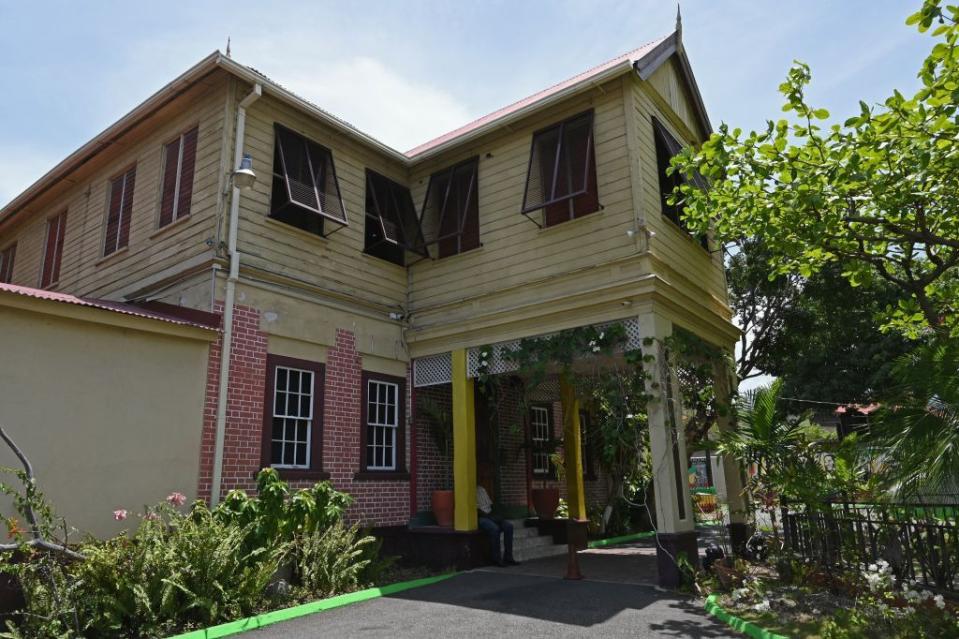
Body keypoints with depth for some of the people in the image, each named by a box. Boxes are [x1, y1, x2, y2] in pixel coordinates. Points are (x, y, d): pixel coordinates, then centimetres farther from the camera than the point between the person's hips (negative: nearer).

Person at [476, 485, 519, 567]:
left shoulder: (482, 489, 19)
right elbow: (475, 510, -14)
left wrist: (492, 514, 2)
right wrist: (487, 515, -17)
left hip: (490, 516, 8)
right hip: (479, 518, -8)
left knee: (509, 526, -15)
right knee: (494, 528, -35)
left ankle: (508, 557, -14)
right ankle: (497, 559, -23)